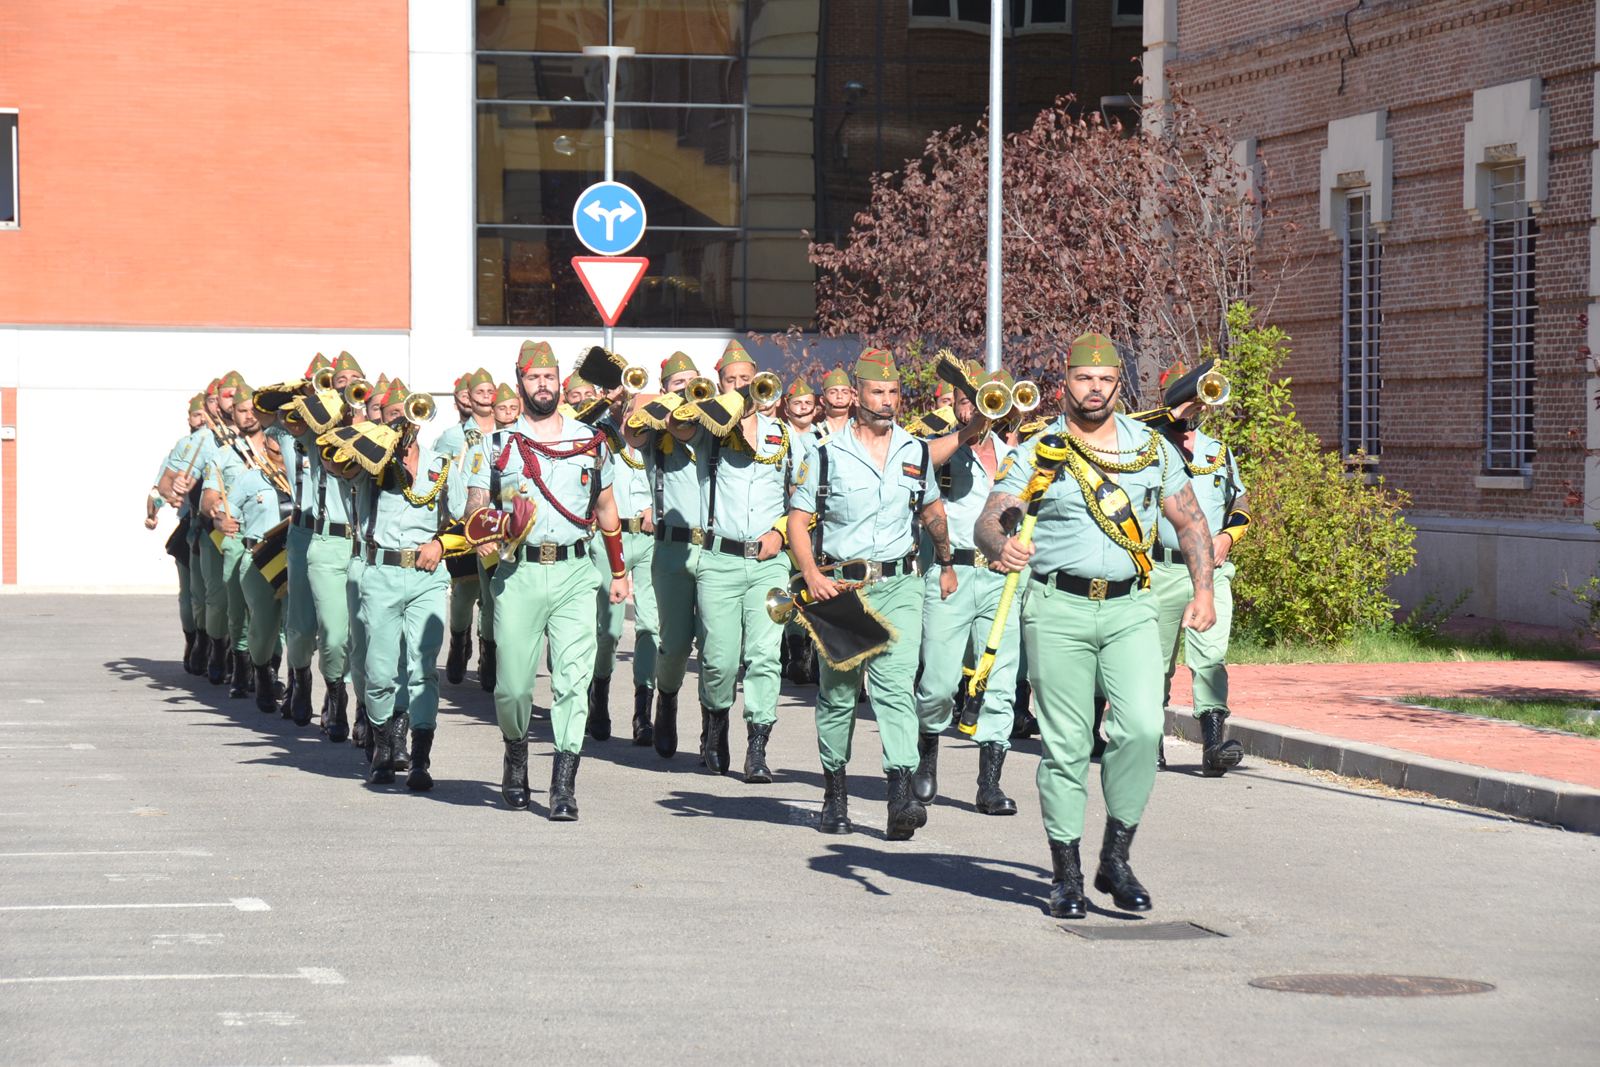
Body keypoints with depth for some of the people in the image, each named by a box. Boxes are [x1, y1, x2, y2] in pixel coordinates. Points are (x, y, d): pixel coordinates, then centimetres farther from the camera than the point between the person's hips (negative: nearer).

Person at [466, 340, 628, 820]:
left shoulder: (590, 440, 13)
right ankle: (516, 758, 29)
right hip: (518, 573, -1)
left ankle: (563, 787, -10)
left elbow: (606, 507, 21)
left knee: (573, 680, -10)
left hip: (574, 573, 1)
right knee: (513, 685, 1)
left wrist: (618, 572, 22)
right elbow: (476, 503, 5)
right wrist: (483, 533, -18)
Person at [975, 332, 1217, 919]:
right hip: (1058, 610, -2)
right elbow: (989, 520, -6)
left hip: (1130, 609, 2)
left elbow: (1190, 522, 18)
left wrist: (1203, 590, 8)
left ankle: (1116, 858, 1)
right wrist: (1000, 544, -29)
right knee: (1064, 743, -1)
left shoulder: (1153, 449, 11)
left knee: (1142, 727, -14)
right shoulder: (1036, 455, 3)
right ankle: (1066, 875, 9)